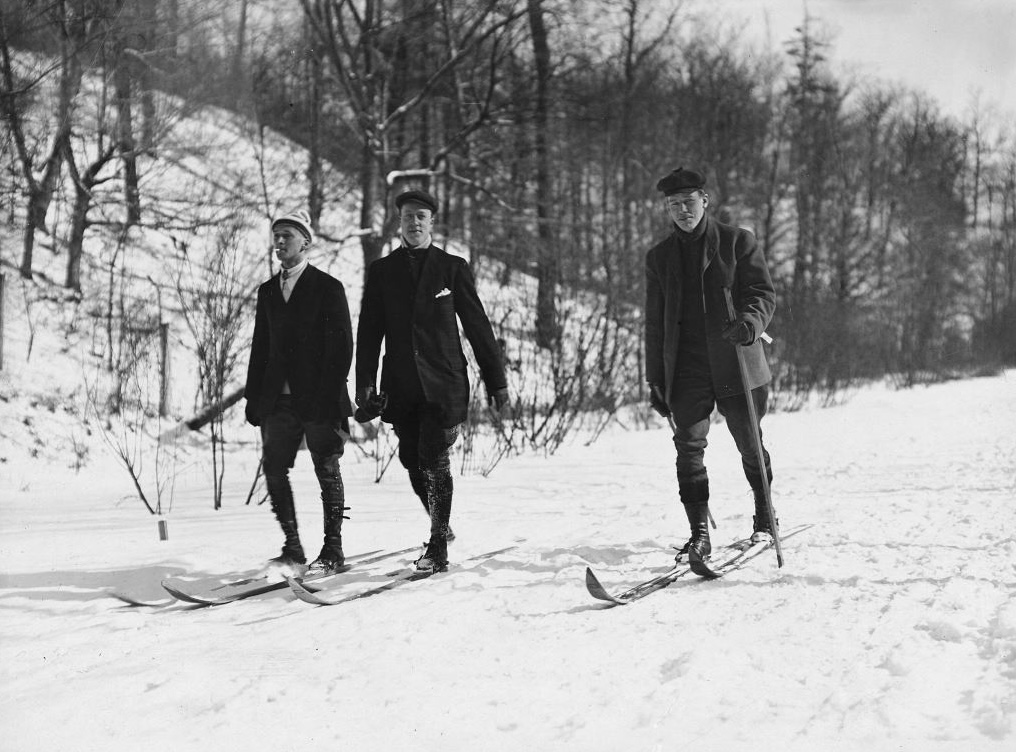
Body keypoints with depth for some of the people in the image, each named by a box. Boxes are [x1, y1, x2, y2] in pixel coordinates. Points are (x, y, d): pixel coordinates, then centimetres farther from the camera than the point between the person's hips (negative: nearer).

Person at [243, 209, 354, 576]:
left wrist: (330, 396, -14)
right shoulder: (268, 291, 15)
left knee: (327, 471, 1)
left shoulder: (328, 288, -2)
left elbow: (341, 346, -7)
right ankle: (292, 549, 9)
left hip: (318, 400, -5)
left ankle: (332, 550, 9)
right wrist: (253, 397, 10)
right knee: (274, 469, 0)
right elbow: (260, 348, 17)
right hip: (278, 400, 5)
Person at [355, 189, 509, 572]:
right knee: (414, 462, 7)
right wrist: (365, 383, -3)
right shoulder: (381, 270, 9)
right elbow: (369, 332, 7)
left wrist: (496, 380, 5)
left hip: (442, 382, -3)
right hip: (401, 384, 3)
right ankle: (441, 525, 31)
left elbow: (477, 326, 5)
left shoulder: (452, 267, 3)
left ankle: (438, 547, -6)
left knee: (434, 460, -11)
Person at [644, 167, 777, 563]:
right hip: (686, 371, 2)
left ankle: (764, 518, 30)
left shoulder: (738, 242, 2)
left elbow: (764, 294, -2)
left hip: (735, 364, -2)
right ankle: (699, 533, -6)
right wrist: (655, 381, 10)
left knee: (750, 446, 9)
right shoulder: (659, 256, 11)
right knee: (689, 448, -10)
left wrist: (749, 322, -25)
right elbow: (655, 323, 14)